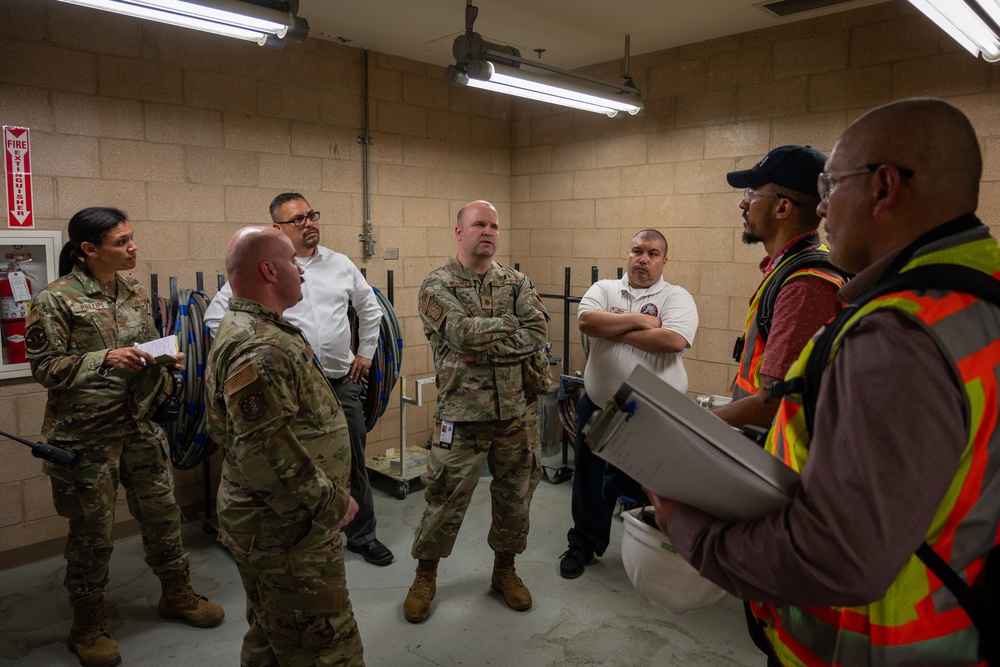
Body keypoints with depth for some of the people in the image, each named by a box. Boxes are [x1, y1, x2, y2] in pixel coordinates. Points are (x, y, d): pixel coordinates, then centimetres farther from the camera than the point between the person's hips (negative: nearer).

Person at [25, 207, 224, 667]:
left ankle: (177, 595, 35)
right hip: (86, 434, -5)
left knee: (162, 512, 14)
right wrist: (104, 360, -24)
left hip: (141, 424, 5)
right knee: (92, 529, 8)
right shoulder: (55, 299, -11)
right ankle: (88, 626, 29)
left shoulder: (134, 293, 6)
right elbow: (45, 367, -11)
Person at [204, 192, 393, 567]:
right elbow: (216, 315, -2)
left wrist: (365, 353, 15)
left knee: (354, 463, 12)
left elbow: (370, 310, 20)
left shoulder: (341, 265, 7)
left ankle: (362, 535, 29)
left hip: (342, 382, 4)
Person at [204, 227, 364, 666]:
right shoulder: (257, 349, -24)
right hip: (286, 532, -10)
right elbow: (267, 454, -30)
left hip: (274, 525, 11)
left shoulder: (251, 331, 11)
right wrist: (332, 502, -17)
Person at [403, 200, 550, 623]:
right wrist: (510, 324, -9)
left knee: (515, 497, 15)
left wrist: (481, 349, -18)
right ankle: (425, 577, 30)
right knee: (444, 500, 7)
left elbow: (538, 333, -10)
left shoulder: (517, 282, 6)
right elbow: (461, 333, -21)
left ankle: (505, 570, 38)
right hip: (461, 414, -3)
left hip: (517, 412, 4)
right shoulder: (437, 285, -4)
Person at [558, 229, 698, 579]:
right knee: (590, 482, 17)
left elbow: (673, 340, -23)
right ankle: (583, 544, 38)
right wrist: (637, 320, -18)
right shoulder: (604, 289, 4)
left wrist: (614, 330, -16)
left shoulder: (677, 297, -4)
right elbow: (586, 320, -17)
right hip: (598, 407, 3)